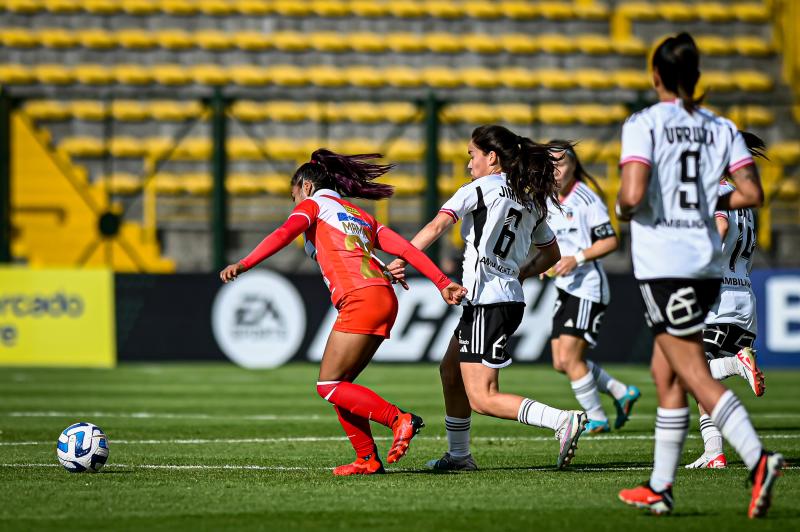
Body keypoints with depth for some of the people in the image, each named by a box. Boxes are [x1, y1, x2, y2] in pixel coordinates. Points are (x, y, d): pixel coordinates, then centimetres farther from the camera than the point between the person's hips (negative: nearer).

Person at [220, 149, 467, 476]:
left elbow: (284, 234, -10)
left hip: (360, 299, -8)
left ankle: (400, 420, -14)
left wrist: (242, 265, -18)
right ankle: (367, 459, 8)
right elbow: (405, 248, 18)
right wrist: (443, 283, 11)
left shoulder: (314, 203, 10)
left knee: (329, 386, -5)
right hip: (384, 299, 8)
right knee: (339, 384, 13)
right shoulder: (361, 216, 29)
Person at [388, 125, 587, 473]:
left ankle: (563, 421, -25)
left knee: (483, 399, -10)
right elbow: (551, 254, 25)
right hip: (511, 298, 9)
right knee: (451, 371, 23)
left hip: (486, 302, -9)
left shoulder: (479, 190, -7)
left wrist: (403, 259, -27)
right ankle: (459, 455, 28)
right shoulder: (530, 202, 15)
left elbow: (437, 225, -20)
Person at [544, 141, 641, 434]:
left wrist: (577, 258, -23)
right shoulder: (548, 201, 11)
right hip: (564, 288, 9)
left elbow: (610, 241, -14)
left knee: (569, 357, -13)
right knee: (561, 362, 5)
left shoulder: (586, 199, -13)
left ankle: (596, 419, 1)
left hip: (588, 287, -9)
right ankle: (622, 393, 21)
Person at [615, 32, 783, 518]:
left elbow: (632, 195, -18)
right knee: (666, 373, 15)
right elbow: (752, 193, 0)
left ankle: (759, 459, -27)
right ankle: (660, 487, 19)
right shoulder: (721, 128, 7)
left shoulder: (644, 124, -8)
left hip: (662, 264, -6)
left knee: (695, 376, -9)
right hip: (707, 263, 6)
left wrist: (623, 209, 4)